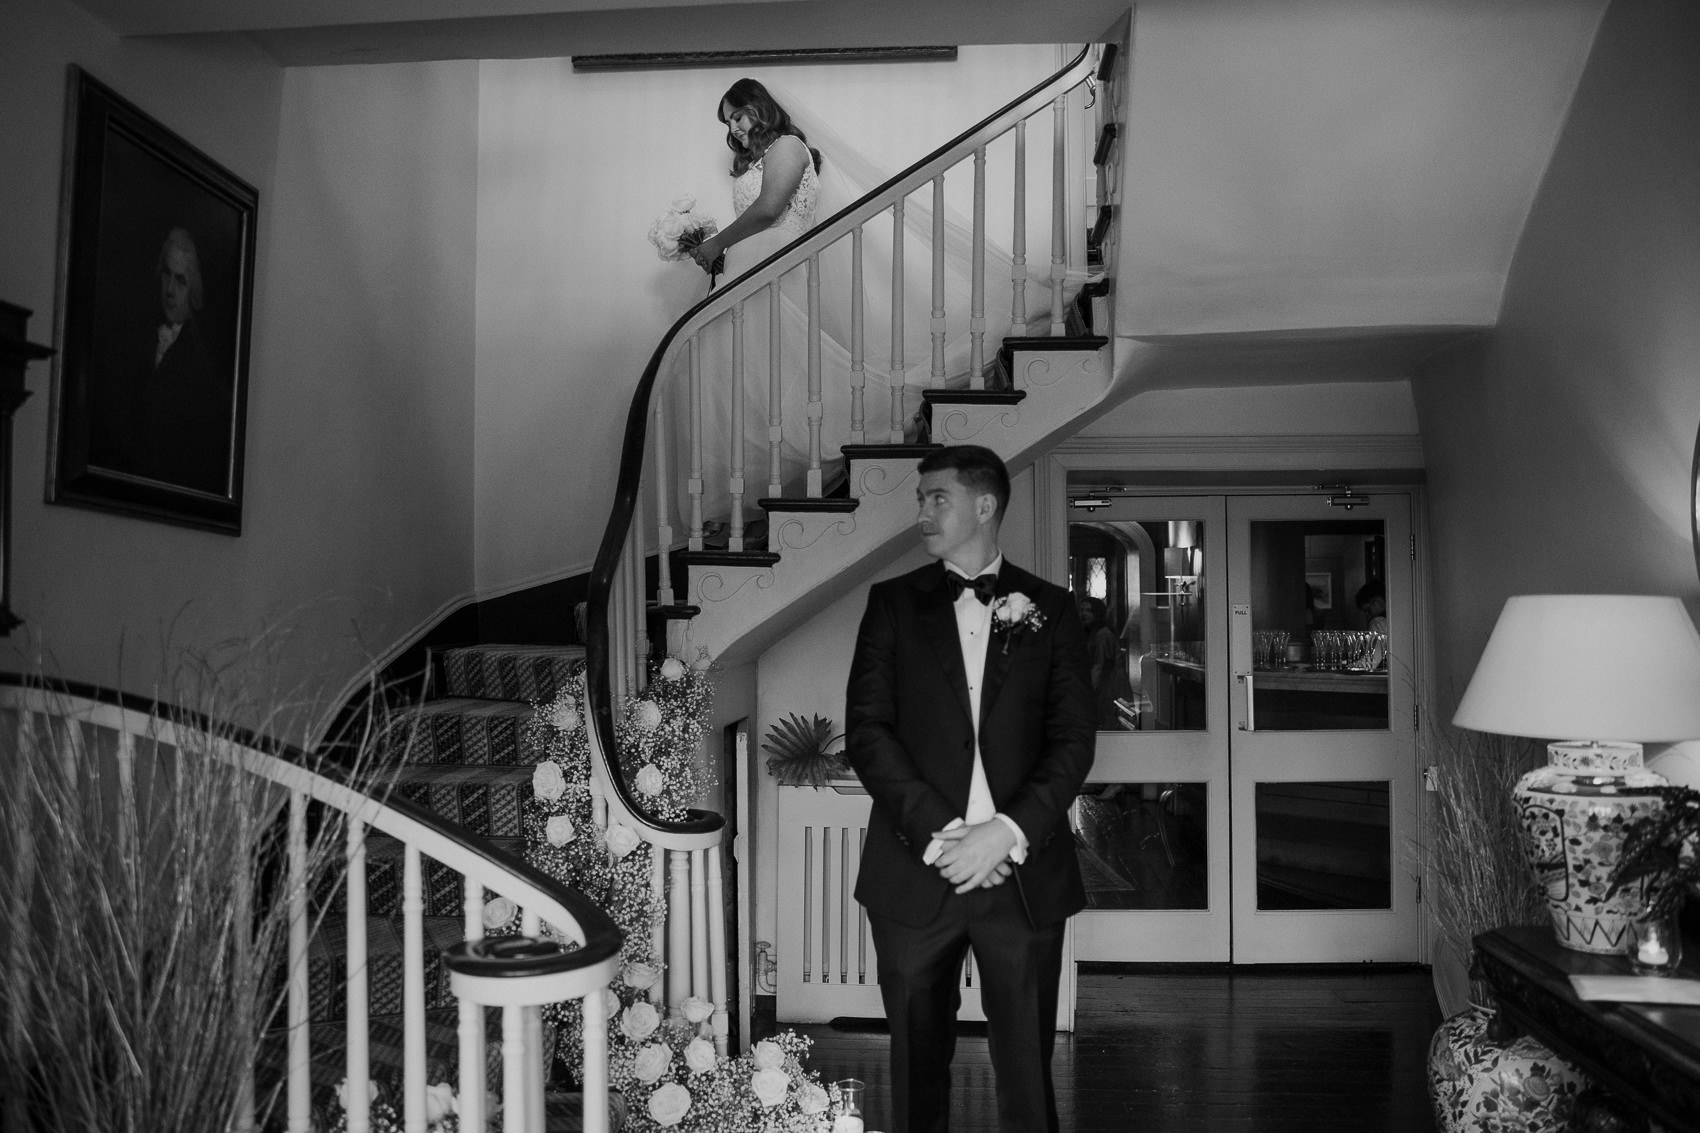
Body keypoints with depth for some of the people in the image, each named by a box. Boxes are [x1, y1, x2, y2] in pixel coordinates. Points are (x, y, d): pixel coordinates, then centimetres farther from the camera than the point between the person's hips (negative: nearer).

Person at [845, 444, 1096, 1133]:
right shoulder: (893, 603, 7)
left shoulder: (1050, 610, 7)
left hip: (1022, 871, 0)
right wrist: (937, 832, -12)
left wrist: (1009, 831, -13)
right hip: (916, 870, 1)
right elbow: (866, 731, -1)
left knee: (1027, 1070, 5)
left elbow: (1074, 739, 1)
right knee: (917, 1063, 10)